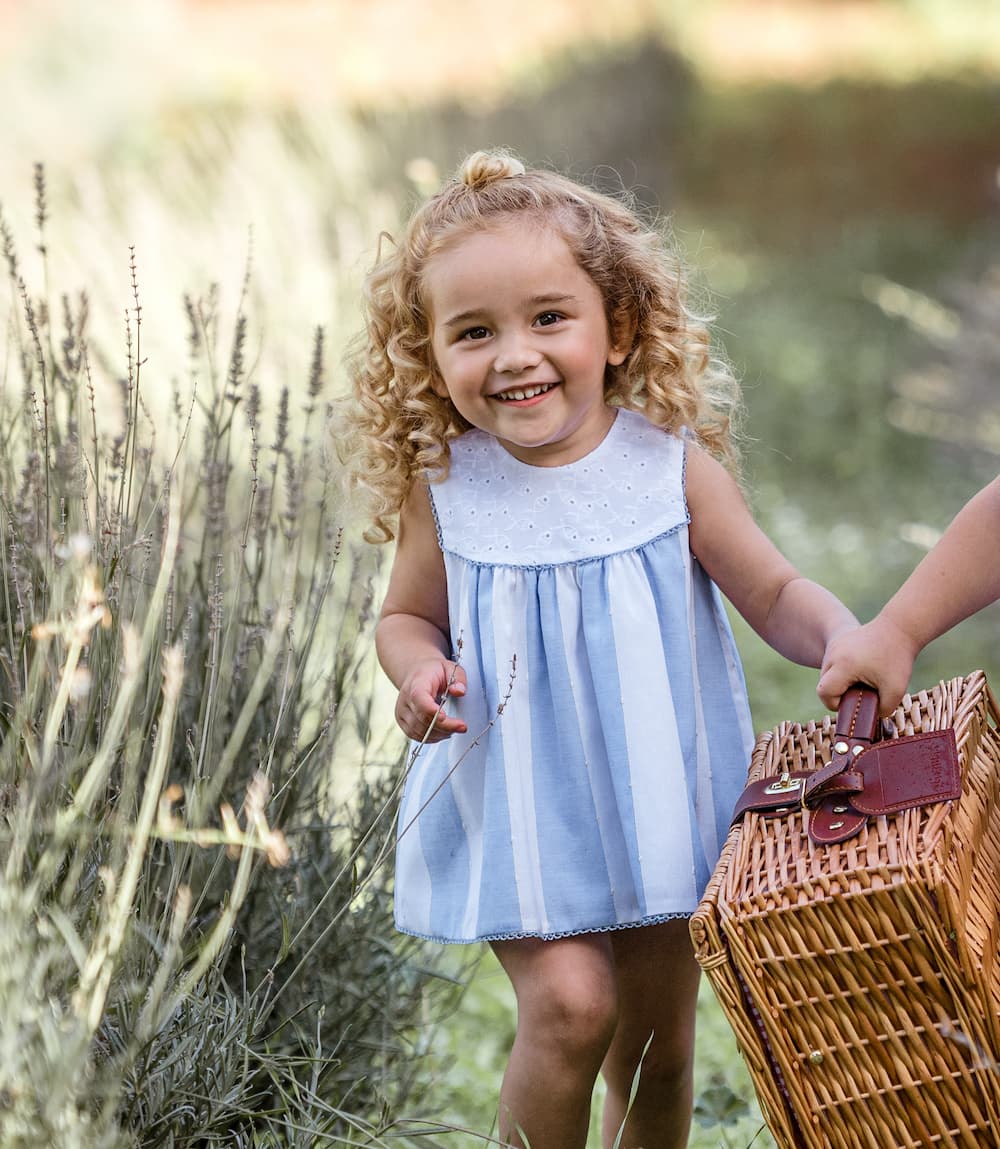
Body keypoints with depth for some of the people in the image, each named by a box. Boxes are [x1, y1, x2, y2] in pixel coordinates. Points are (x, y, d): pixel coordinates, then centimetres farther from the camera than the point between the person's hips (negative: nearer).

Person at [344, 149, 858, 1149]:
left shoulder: (671, 464, -10)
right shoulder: (446, 487, -9)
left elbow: (776, 594, -5)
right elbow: (407, 617, 6)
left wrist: (846, 640, -26)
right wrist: (419, 671, -16)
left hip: (659, 799, 1)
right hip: (518, 810, -1)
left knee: (656, 1049, 13)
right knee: (569, 1004, -18)